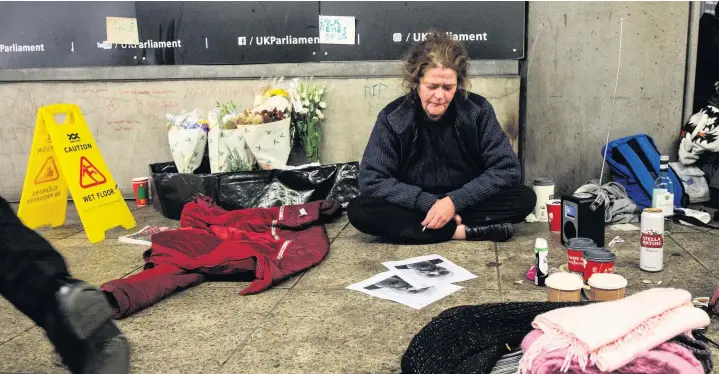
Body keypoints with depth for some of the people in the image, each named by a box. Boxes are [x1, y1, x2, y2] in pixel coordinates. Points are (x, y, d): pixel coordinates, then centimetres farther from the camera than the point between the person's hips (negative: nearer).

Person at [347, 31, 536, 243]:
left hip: (467, 205, 0)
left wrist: (454, 201, -22)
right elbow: (371, 181, -15)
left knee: (525, 198, -23)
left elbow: (508, 170, -12)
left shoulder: (478, 110, -10)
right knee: (359, 210, -29)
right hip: (416, 208, 1)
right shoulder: (392, 117, -11)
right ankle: (462, 232, -26)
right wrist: (429, 202, -23)